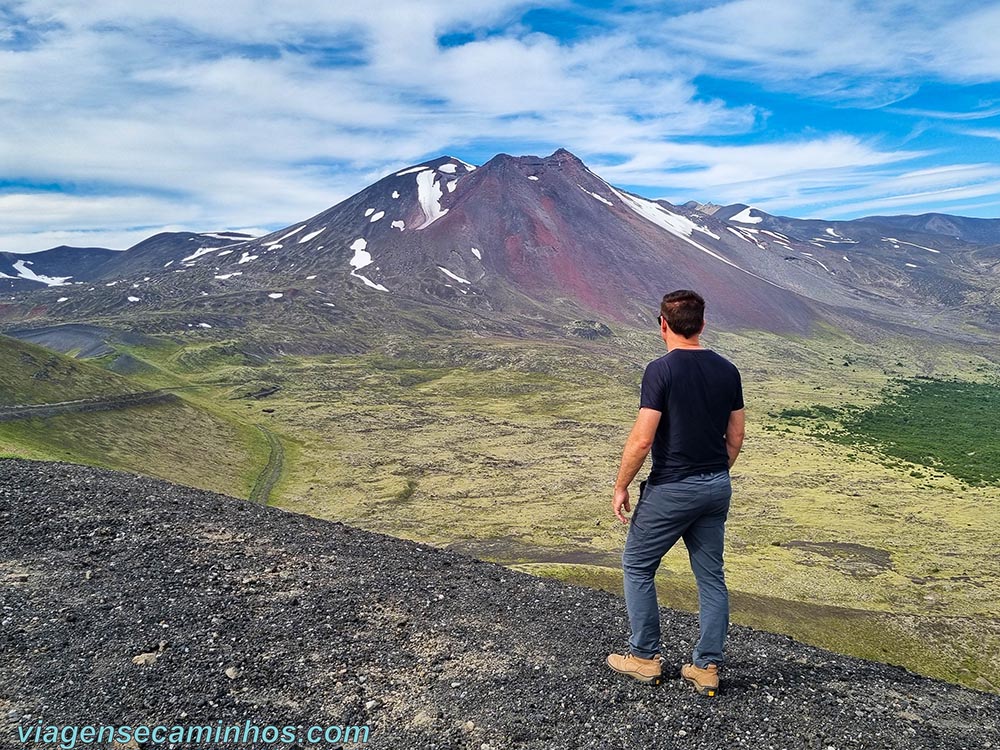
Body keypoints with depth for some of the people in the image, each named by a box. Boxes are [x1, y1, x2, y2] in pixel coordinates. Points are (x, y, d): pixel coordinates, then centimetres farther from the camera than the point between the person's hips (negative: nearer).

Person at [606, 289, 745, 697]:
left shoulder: (661, 369, -16)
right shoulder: (727, 370, 3)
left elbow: (642, 439, -19)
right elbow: (735, 439, 9)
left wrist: (621, 486, -7)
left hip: (671, 489, -6)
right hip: (717, 487, 6)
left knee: (637, 567, 12)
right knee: (711, 576, 14)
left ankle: (645, 657, 20)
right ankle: (707, 667, 20)